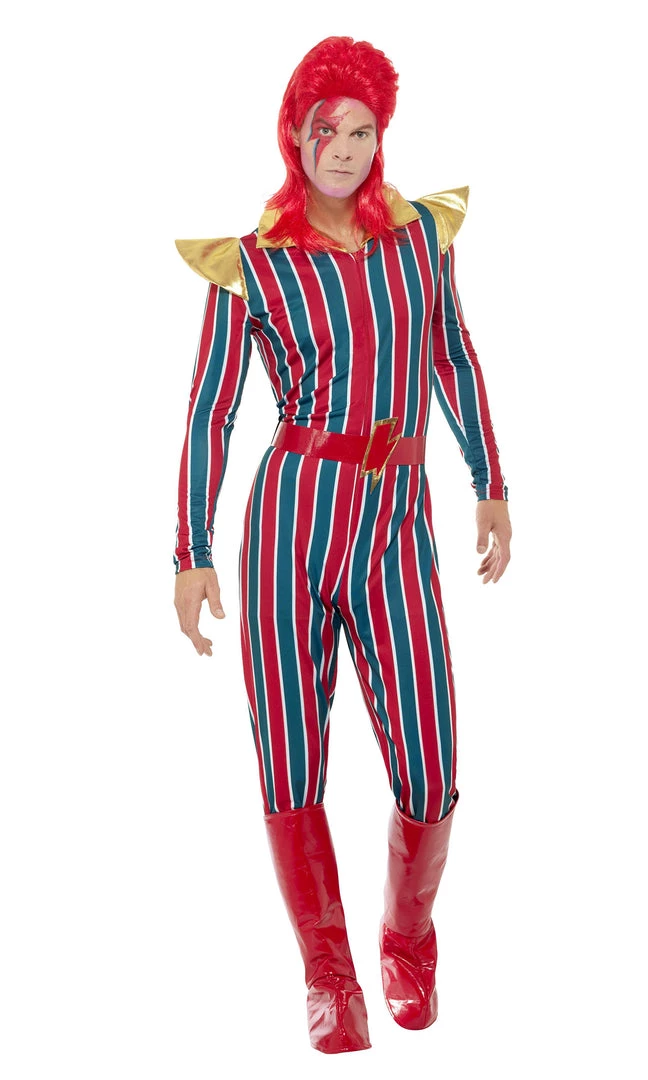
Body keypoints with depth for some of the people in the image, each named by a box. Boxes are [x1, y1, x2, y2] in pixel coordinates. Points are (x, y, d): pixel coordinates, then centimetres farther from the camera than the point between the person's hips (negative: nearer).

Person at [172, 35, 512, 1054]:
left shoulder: (421, 231, 9)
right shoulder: (250, 264, 1)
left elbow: (455, 363, 19)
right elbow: (209, 413, 2)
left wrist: (492, 487, 19)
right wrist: (192, 555, -1)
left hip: (396, 526, 2)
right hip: (290, 514, -1)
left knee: (428, 781, -4)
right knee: (291, 777, 2)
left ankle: (407, 938, 28)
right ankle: (328, 978, 23)